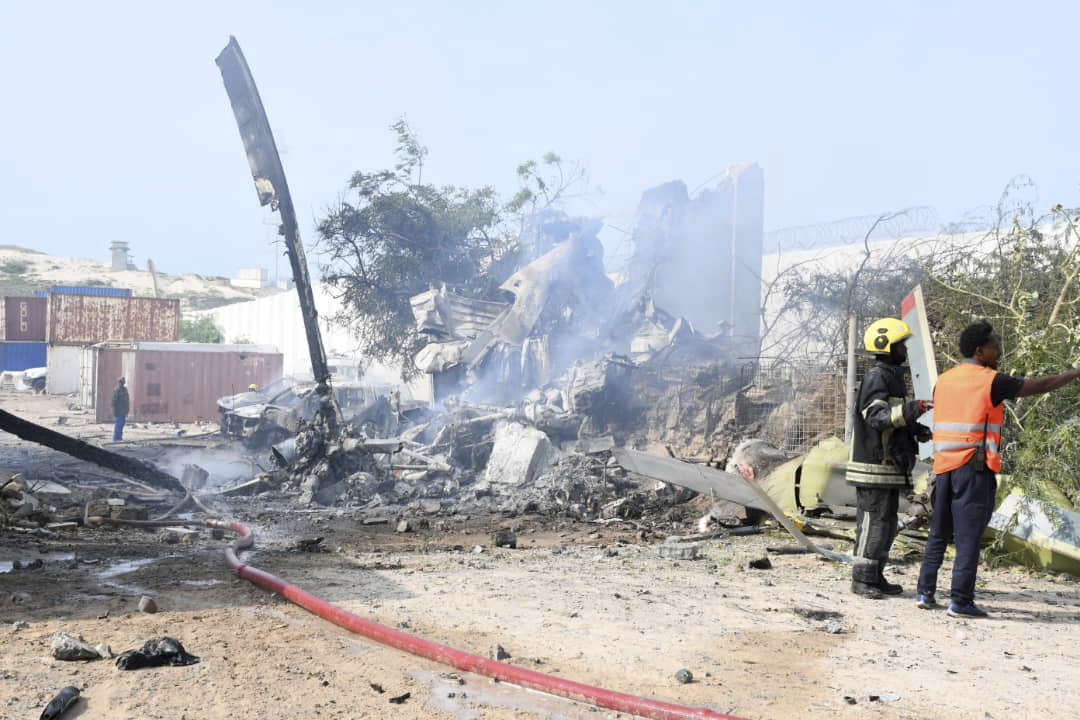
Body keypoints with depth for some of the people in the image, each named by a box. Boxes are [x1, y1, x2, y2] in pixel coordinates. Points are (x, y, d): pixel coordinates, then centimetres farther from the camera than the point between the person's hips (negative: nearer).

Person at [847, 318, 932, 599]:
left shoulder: (893, 376, 19)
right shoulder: (876, 377, -12)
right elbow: (876, 415, -24)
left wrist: (916, 430, 10)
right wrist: (911, 409, -34)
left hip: (890, 464, 10)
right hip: (874, 464, -10)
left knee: (888, 522, 13)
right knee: (873, 520, -6)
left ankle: (876, 576, 20)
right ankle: (862, 578, 0)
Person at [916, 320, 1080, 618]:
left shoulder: (943, 380, 13)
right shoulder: (991, 381, -6)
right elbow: (1039, 386, 1)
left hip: (943, 466, 6)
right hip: (974, 467, -6)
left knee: (939, 532, 12)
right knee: (969, 534, -3)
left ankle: (926, 592, 13)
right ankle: (961, 601, -3)